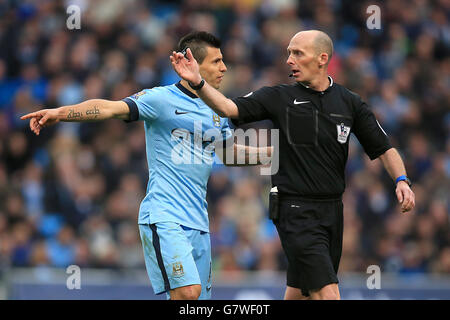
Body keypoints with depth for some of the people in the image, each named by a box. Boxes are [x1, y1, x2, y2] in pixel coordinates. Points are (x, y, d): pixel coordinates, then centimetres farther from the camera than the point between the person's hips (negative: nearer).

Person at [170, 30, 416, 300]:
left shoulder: (350, 103, 7)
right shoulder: (279, 98, -1)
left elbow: (383, 148, 8)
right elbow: (229, 108, -11)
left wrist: (401, 180, -9)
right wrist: (198, 82, -26)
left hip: (332, 210, 4)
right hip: (296, 213, -4)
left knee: (301, 292, 13)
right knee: (327, 294, -16)